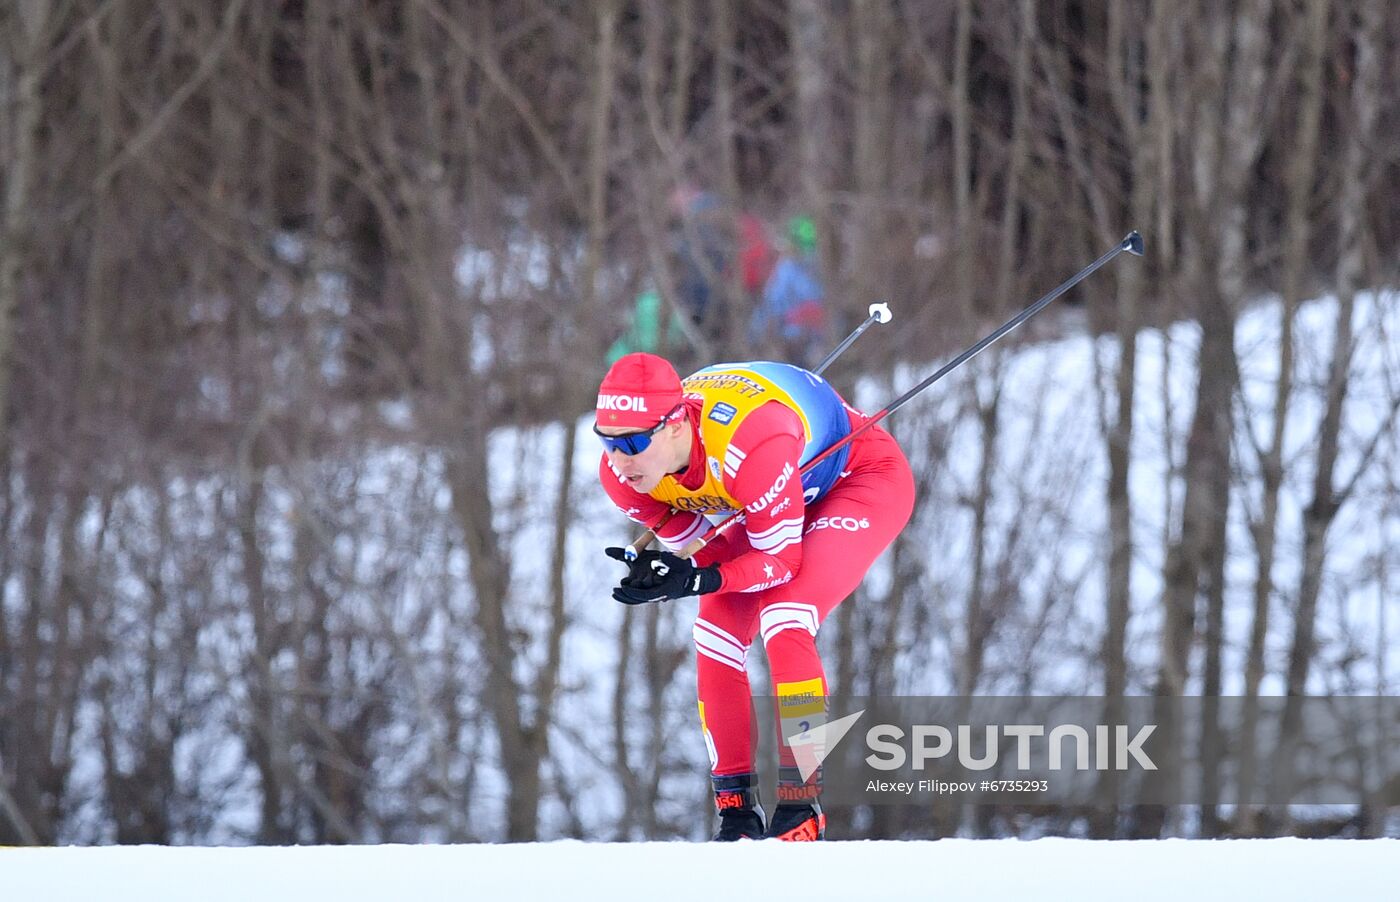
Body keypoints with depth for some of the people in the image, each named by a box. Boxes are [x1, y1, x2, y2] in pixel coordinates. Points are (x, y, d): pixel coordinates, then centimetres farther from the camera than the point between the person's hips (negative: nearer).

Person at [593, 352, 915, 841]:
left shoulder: (749, 446, -44)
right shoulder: (623, 471, -23)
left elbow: (782, 558, -31)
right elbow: (689, 538, -7)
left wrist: (698, 580, -43)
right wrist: (657, 568, -30)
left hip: (866, 478, -7)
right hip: (790, 492, 7)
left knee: (783, 625, -25)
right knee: (715, 635, -5)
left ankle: (801, 807, -19)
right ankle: (736, 810, 6)